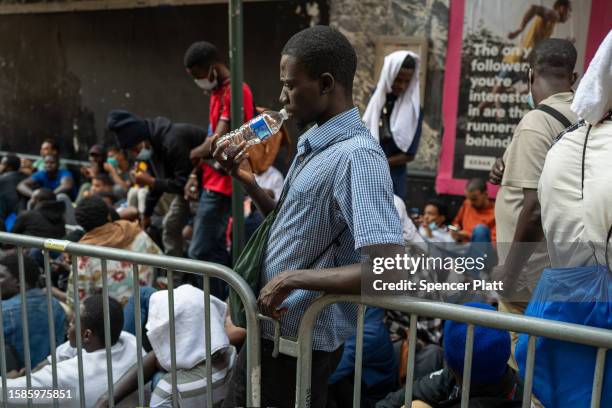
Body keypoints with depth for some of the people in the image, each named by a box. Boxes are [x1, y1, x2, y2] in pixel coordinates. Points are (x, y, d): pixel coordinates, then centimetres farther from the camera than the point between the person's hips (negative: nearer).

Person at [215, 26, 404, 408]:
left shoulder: (356, 156, -25)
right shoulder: (313, 143, 4)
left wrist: (292, 279, -27)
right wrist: (249, 181, 1)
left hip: (302, 340, -9)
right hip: (274, 328, 9)